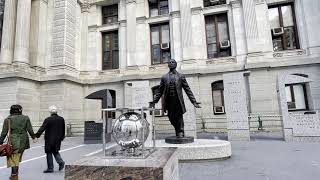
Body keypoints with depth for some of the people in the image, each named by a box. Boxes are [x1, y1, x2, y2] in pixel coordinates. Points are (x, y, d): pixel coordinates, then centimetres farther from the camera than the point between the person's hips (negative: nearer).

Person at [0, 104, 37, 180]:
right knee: (17, 159, 18)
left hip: (13, 142, -2)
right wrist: (34, 137, 13)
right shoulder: (26, 118, 1)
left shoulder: (8, 119, -1)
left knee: (13, 160, 7)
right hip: (23, 142, 2)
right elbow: (30, 130, 2)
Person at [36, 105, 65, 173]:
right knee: (55, 151, 20)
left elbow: (42, 128, -15)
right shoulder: (61, 119, 2)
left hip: (49, 139, -4)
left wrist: (36, 136, -8)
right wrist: (62, 137, 20)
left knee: (49, 153, 7)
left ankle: (50, 168, 12)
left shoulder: (48, 119, -12)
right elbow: (63, 130, 9)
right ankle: (60, 162, 1)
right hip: (58, 140, 5)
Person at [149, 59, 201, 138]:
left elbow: (188, 90, 5)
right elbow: (160, 91, 12)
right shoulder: (164, 77, 10)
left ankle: (180, 133, 23)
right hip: (169, 102, 2)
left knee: (179, 118, 2)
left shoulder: (181, 76, 7)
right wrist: (154, 102, 7)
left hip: (178, 101, -1)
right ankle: (178, 132, 32)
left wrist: (194, 102, -2)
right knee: (172, 119, 8)